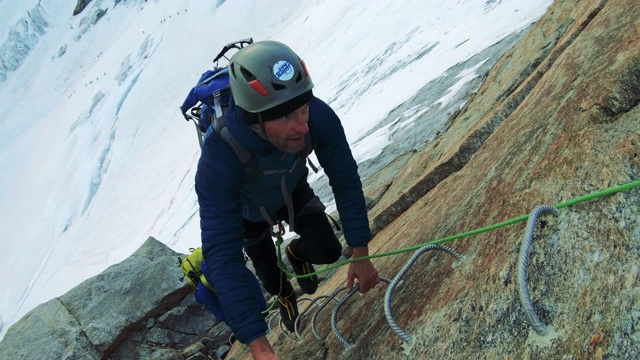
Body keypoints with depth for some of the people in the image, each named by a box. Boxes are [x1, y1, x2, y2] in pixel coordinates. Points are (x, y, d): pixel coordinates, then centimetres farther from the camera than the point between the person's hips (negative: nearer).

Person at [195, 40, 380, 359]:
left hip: (293, 192, 2)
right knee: (268, 273, 14)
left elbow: (345, 181, -23)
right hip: (247, 211, -2)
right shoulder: (218, 160, -49)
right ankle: (284, 296, 52)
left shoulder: (319, 117, -40)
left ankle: (297, 254, 32)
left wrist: (361, 255, -24)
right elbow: (223, 258, -48)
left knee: (327, 252, -6)